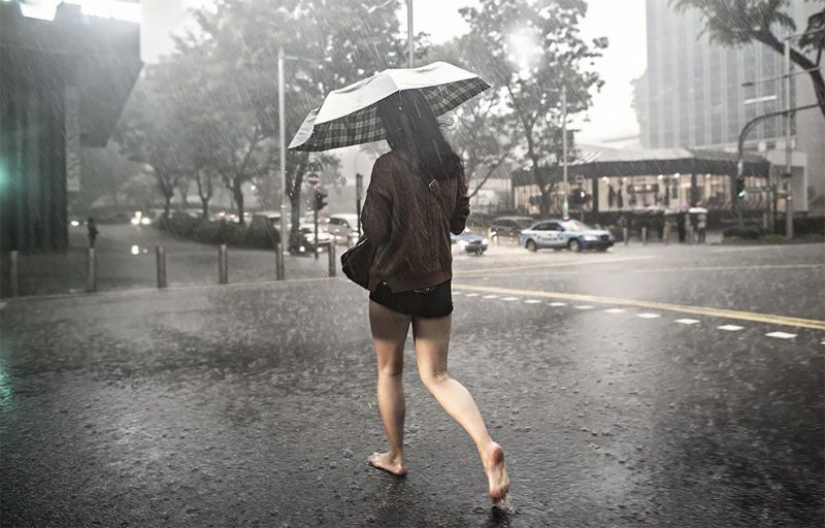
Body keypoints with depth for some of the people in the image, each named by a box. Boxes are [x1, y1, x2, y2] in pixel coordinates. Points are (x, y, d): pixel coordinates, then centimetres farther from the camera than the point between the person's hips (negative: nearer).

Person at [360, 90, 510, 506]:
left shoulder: (388, 167, -15)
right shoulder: (451, 165, 1)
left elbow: (373, 231, -12)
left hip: (393, 285, -4)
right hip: (438, 284, 4)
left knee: (389, 371, 16)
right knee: (437, 376, 11)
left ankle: (395, 457, 29)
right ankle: (487, 446, -9)